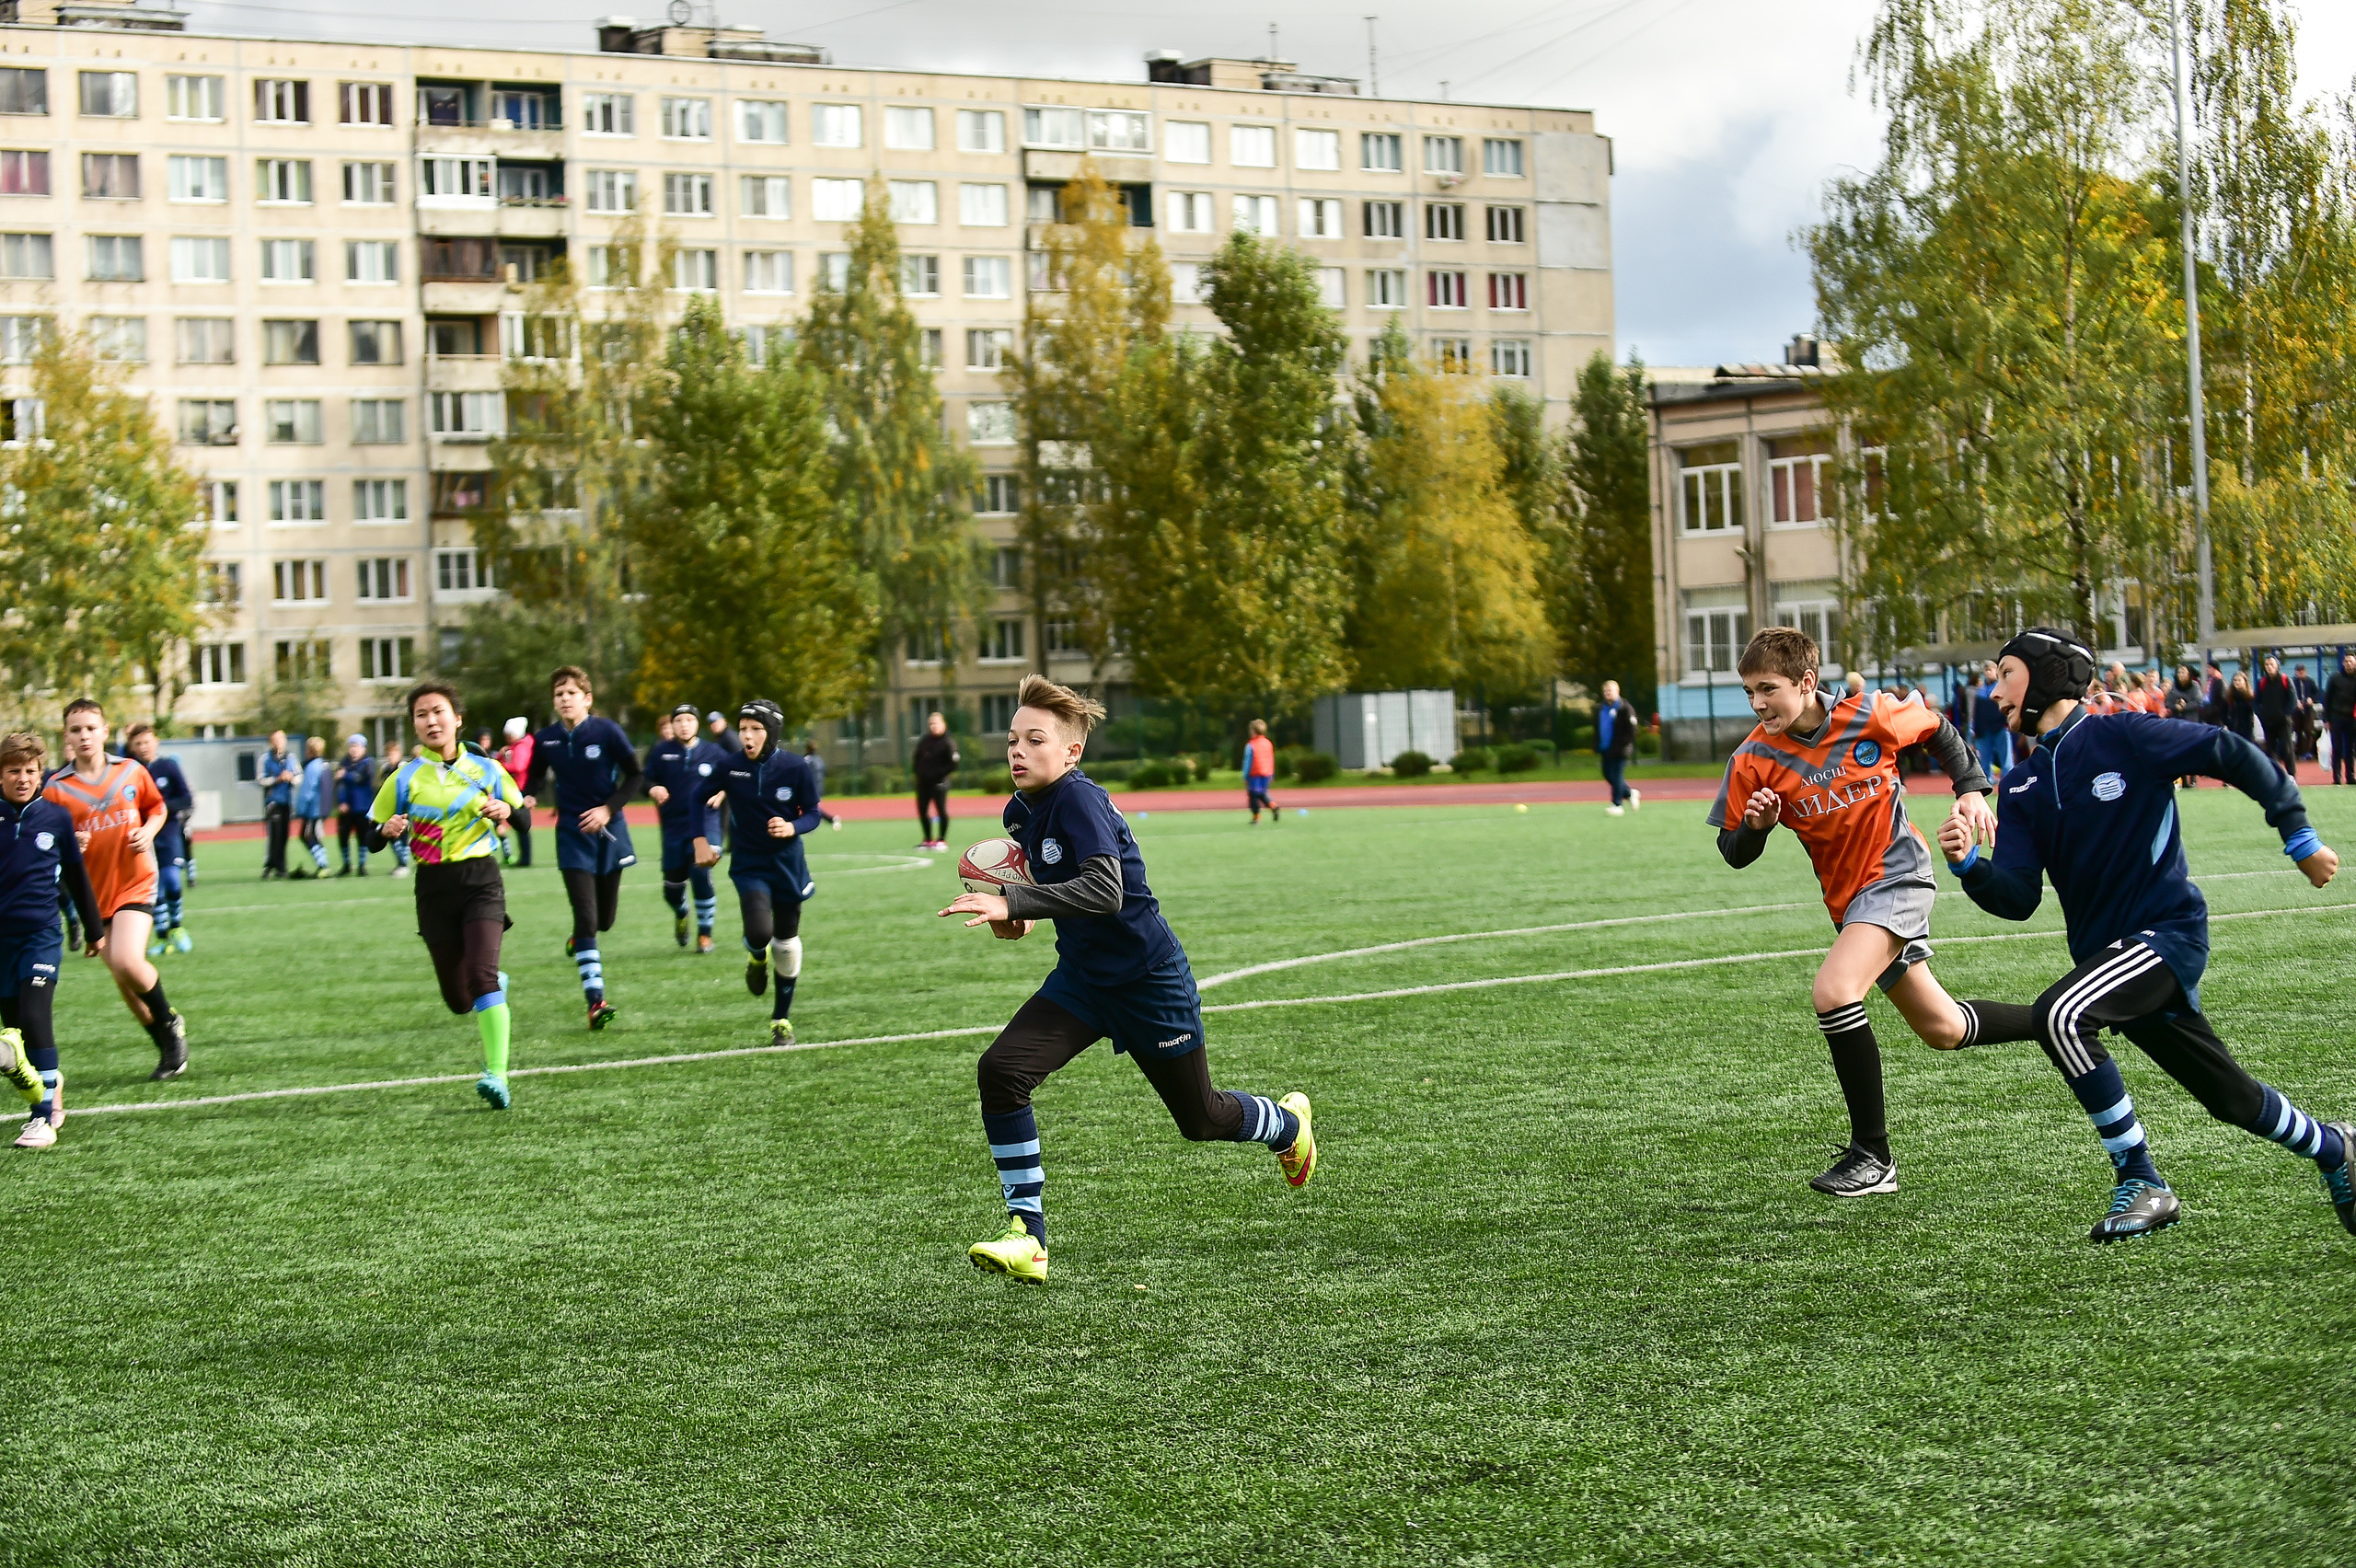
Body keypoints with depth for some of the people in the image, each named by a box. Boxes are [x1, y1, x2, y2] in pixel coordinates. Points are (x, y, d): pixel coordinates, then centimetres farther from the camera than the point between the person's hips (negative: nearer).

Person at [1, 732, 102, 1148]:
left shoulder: (56, 817, 1)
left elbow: (76, 876, 13)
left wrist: (94, 929, 20)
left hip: (41, 934, -2)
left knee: (35, 1016, -15)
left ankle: (44, 1117, -13)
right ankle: (50, 1089, 26)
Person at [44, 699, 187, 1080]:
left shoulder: (131, 772, 0)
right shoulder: (56, 788, -3)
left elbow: (157, 807, 17)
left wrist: (149, 831, -4)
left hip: (135, 883, -2)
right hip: (95, 891, 2)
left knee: (127, 961, -23)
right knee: (123, 980, 5)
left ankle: (168, 1021, 3)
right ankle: (168, 1048, 21)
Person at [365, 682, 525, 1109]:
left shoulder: (485, 770, 3)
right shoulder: (404, 778, 2)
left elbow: (523, 815, 14)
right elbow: (372, 837, 6)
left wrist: (506, 811, -10)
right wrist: (389, 830, -18)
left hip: (481, 881, -2)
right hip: (434, 889, 2)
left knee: (482, 975, -22)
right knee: (458, 999, 6)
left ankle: (496, 1075, -25)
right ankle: (495, 987, 44)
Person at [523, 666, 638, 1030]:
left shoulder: (607, 732, -8)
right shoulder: (545, 740, -2)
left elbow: (634, 775, -1)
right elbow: (535, 777, 12)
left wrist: (609, 809, -13)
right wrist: (527, 798, -10)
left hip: (608, 829, 0)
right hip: (572, 833, 0)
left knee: (605, 919, 10)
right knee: (585, 917, -12)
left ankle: (579, 937, 49)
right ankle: (595, 1001, -12)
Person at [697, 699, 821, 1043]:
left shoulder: (796, 768, -11)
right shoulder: (732, 767, -8)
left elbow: (812, 813, -2)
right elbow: (702, 799, 10)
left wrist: (793, 827, -23)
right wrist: (701, 841, 5)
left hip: (787, 863, 1)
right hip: (748, 864, -1)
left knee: (787, 944, 8)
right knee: (759, 931, -24)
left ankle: (781, 1020, 26)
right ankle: (757, 958, 15)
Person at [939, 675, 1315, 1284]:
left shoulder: (1078, 800, -24)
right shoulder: (1020, 812, 1)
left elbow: (1105, 890, -38)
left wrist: (1014, 902, -43)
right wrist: (1025, 916, 2)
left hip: (1149, 978, -7)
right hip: (1081, 977, 7)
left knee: (1201, 1119, 11)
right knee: (1000, 1070, -18)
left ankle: (1287, 1122, 48)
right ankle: (1028, 1239, -12)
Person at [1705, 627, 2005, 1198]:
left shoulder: (1870, 717, -15)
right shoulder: (1753, 761, -11)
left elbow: (1938, 729, 5)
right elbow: (1734, 852, -4)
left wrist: (1971, 789, -3)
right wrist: (1756, 825, -24)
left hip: (1897, 876, -5)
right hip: (1848, 899, 5)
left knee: (1833, 991, -28)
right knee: (1943, 1030, 17)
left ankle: (1873, 1158, -19)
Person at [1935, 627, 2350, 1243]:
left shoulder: (2124, 737, -10)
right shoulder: (2023, 786, 8)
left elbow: (2235, 757, -6)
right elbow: (2019, 898, 1)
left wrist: (2299, 836, -4)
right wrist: (1969, 866, -19)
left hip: (2169, 931, -7)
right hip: (2105, 949, 7)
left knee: (2059, 1014, -30)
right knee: (2231, 1096, 16)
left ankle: (2140, 1182, -20)